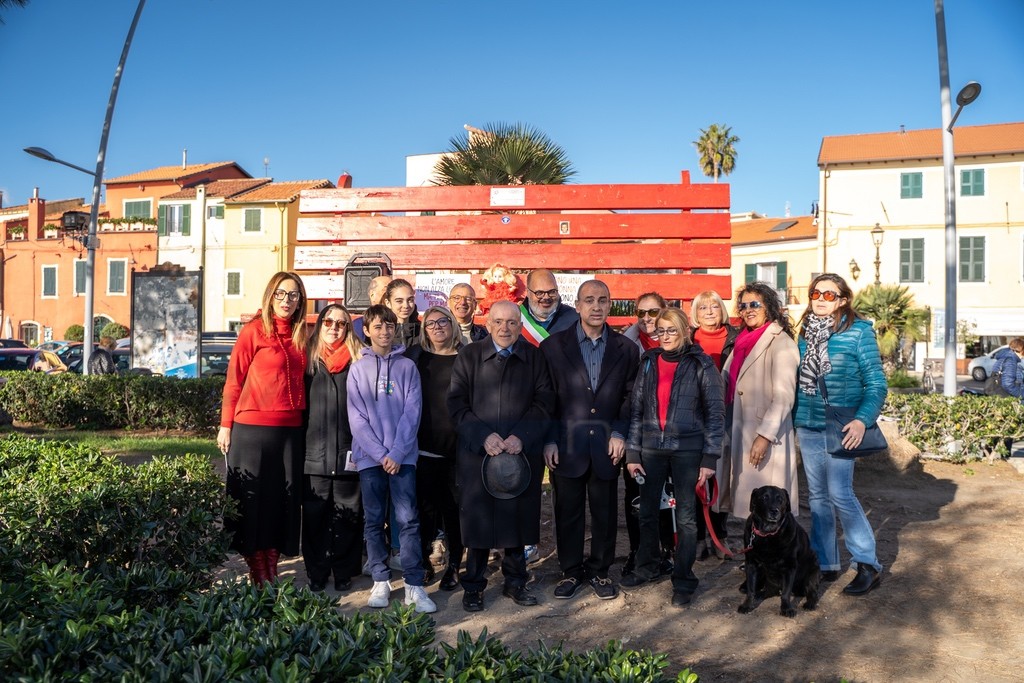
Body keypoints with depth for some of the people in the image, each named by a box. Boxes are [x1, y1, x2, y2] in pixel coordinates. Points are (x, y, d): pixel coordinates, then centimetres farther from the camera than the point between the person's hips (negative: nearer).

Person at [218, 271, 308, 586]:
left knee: (284, 500, 9)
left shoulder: (300, 335, 10)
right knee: (253, 501, 4)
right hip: (252, 429, -5)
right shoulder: (254, 330, -5)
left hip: (290, 429, 5)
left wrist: (301, 417, 10)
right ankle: (258, 576, 16)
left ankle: (271, 569, 22)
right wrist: (226, 426, -3)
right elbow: (234, 381, -3)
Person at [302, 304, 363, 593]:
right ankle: (316, 573, 17)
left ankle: (344, 572, 17)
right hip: (314, 451, 1)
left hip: (348, 450, -1)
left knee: (347, 514, 4)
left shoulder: (358, 360, 6)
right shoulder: (308, 359, 10)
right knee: (315, 514, 4)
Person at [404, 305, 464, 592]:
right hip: (423, 445, 1)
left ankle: (454, 565, 18)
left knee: (453, 506, 4)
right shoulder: (415, 356, 7)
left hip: (456, 447, -1)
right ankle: (424, 562, 21)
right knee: (426, 505, 5)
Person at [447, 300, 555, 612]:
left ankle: (515, 581, 26)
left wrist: (521, 436, -14)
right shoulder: (468, 356, 2)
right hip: (477, 452, -1)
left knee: (518, 515, 8)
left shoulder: (534, 357, 5)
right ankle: (473, 585, 19)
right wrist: (483, 436, -15)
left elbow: (544, 402, 0)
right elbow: (457, 404, -3)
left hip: (523, 452, 1)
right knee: (477, 517, 4)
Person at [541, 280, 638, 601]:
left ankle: (599, 571, 27)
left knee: (605, 513, 10)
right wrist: (549, 440, -5)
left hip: (607, 446, 1)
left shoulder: (626, 349, 4)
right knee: (568, 512, 9)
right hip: (566, 445, -1)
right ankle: (571, 571, 25)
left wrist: (620, 433, -5)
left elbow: (630, 397, 6)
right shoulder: (553, 346, 0)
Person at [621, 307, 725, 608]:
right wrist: (632, 452, 2)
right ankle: (647, 567, 31)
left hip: (687, 449, -3)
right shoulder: (649, 362, 6)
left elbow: (715, 411, -5)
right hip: (651, 448, 4)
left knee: (685, 516, 4)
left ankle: (683, 581, 16)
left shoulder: (701, 365, -4)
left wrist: (710, 457, -10)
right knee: (647, 512, 12)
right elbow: (636, 408, 7)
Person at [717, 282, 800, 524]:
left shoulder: (780, 343, -9)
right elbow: (727, 386, 17)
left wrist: (765, 436, -21)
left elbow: (784, 396, -15)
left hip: (766, 439, -7)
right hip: (740, 435, 7)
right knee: (749, 504, 11)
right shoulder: (743, 341, 16)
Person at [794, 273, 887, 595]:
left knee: (839, 493, -10)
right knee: (817, 496, 10)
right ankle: (825, 564, 20)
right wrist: (794, 418, 11)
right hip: (807, 427, 6)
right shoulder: (805, 333, 9)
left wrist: (862, 420, -19)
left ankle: (867, 564, 6)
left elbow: (876, 383, -7)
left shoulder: (859, 331, -5)